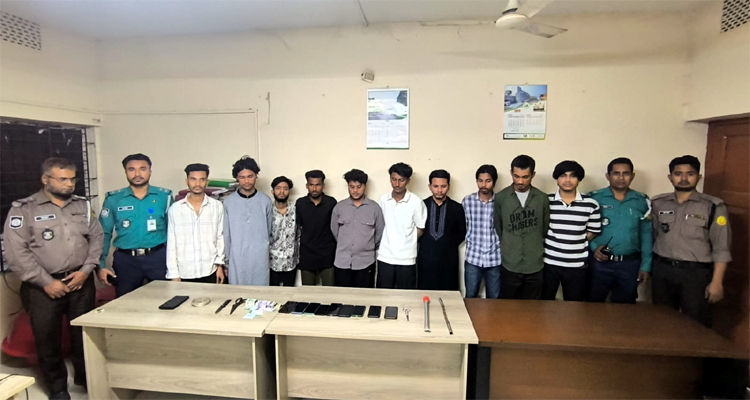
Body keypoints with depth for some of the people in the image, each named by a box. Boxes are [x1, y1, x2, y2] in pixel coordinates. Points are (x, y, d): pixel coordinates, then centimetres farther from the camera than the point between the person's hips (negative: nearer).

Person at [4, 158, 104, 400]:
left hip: (81, 281, 3)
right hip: (43, 286, -2)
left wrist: (86, 269, -6)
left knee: (84, 332, 12)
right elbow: (16, 252, -10)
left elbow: (97, 237, 7)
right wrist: (47, 282, -13)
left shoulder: (83, 205, 6)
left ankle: (85, 377, 33)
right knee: (47, 337, 9)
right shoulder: (23, 209, -6)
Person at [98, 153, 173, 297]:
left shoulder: (164, 196, -1)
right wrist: (101, 265, 0)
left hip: (158, 257, -1)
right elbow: (104, 234, 4)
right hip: (126, 260, 1)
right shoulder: (113, 199, 0)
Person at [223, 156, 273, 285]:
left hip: (260, 258, 0)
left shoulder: (265, 201, -2)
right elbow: (226, 234, 4)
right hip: (236, 259, 0)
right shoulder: (228, 202, -2)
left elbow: (270, 231, 7)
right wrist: (226, 260, 5)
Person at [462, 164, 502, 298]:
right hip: (473, 258, 1)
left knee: (494, 299, 12)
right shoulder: (467, 201, -1)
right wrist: (471, 243, 5)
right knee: (470, 298, 11)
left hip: (495, 259, 0)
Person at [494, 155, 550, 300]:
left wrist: (537, 249, 11)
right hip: (510, 265, -1)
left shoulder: (542, 198, 1)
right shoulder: (500, 198, -4)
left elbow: (545, 229, 10)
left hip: (535, 266, 1)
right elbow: (497, 229, 5)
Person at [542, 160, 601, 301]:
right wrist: (554, 243, -3)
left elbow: (593, 232, 5)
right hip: (548, 263, 0)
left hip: (577, 265, 0)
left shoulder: (591, 204, -3)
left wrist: (576, 243, -1)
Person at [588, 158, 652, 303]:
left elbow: (646, 235, 7)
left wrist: (645, 266, 4)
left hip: (630, 264, 2)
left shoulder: (642, 201, 5)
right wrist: (593, 247, -15)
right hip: (600, 262, -2)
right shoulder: (594, 198, -4)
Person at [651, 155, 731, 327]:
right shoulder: (658, 203, 4)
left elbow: (721, 248, -5)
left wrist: (717, 281, -9)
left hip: (696, 273, -3)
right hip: (662, 271, 3)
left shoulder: (713, 206, -4)